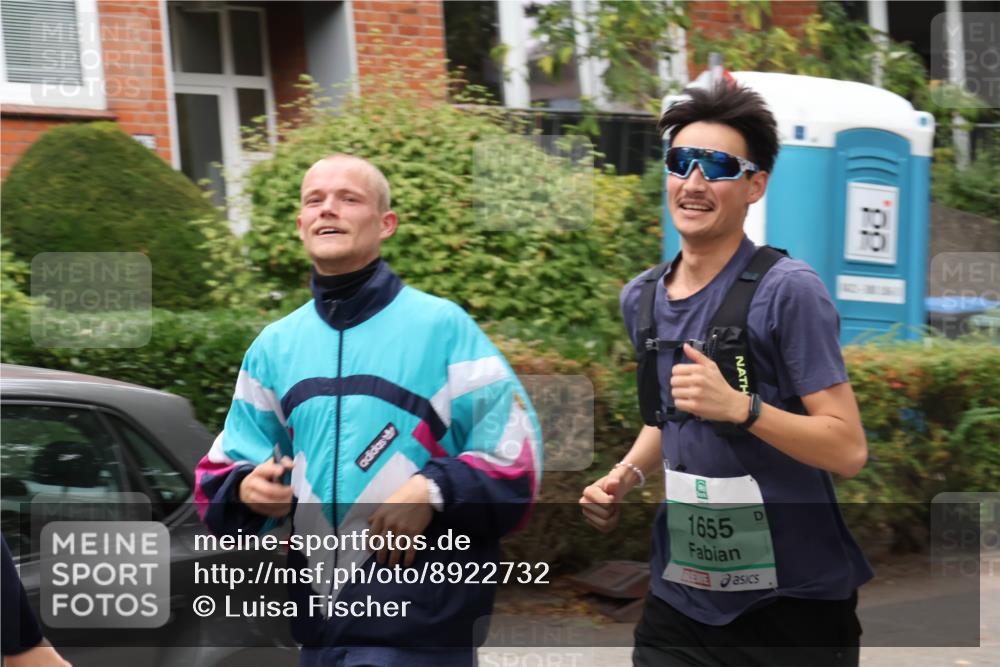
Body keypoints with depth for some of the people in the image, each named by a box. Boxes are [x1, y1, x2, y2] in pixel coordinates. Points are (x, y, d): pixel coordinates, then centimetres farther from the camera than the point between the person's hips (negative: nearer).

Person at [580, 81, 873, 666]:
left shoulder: (788, 290, -14)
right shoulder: (641, 299, 7)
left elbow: (849, 450, -16)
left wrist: (740, 406, -28)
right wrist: (626, 476, 4)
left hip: (795, 602, -5)